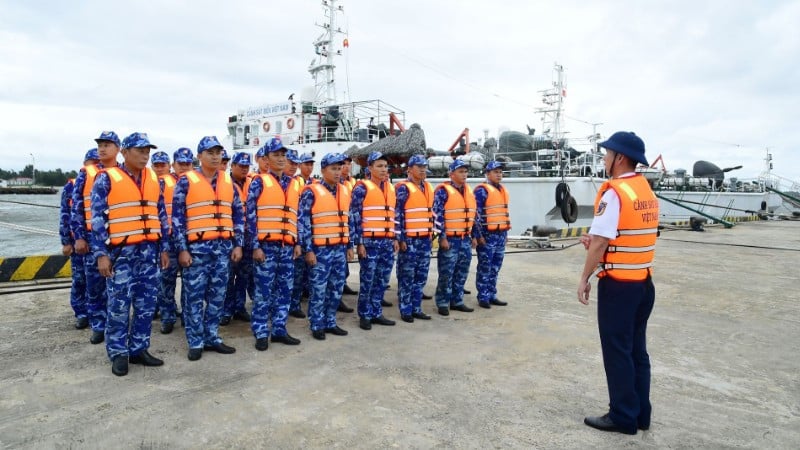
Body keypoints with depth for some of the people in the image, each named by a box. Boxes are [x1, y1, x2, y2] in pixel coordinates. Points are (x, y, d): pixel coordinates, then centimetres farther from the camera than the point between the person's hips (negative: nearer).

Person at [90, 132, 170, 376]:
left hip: (149, 251, 5)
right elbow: (98, 218, -5)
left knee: (146, 304, 8)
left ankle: (139, 349, 20)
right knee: (119, 306, 1)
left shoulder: (154, 180, 11)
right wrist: (101, 254, -10)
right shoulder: (106, 178, -3)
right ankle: (118, 354, 13)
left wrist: (164, 248, 12)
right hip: (120, 252, -4)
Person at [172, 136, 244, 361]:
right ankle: (195, 343, 14)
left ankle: (212, 338, 22)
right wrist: (182, 249, -9)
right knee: (195, 296, 2)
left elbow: (238, 214, 12)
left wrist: (238, 244, 5)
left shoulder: (228, 181, 10)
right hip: (197, 247, -4)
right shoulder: (186, 181, -2)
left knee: (217, 296, 10)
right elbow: (177, 217, -4)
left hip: (223, 247, 4)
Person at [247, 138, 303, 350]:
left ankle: (279, 330, 20)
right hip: (266, 245, -5)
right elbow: (250, 215, -6)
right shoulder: (259, 182, -2)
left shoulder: (293, 184, 14)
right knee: (264, 291, 0)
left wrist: (298, 243, 10)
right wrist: (255, 246, -12)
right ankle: (261, 333, 10)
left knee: (284, 290, 9)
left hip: (287, 247, 5)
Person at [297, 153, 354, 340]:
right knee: (319, 290, 0)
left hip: (340, 249, 6)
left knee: (336, 289, 11)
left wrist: (349, 245, 14)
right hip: (321, 249, -6)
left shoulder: (345, 191, 11)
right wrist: (308, 250, -13)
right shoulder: (311, 192, -8)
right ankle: (317, 326, 13)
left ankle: (330, 323, 24)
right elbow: (303, 222, -10)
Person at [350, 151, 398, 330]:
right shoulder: (362, 188, -5)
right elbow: (354, 216, -9)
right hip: (370, 242, -6)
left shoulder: (390, 188, 14)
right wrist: (359, 242, -14)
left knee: (382, 280, 11)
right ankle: (365, 315, 13)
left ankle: (376, 313, 22)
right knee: (367, 280, 0)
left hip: (387, 242, 6)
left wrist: (395, 238, 15)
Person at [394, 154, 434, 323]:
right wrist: (400, 238, -16)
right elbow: (397, 214, -12)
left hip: (425, 239, 7)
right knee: (406, 277, 0)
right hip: (409, 239, -7)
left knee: (421, 276, 11)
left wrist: (432, 233, 16)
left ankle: (416, 308, 21)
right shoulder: (403, 188, -9)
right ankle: (406, 310, 9)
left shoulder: (428, 188, 14)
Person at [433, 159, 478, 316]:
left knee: (461, 273, 12)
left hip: (466, 239, 7)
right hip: (450, 239, -7)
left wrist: (474, 236, 16)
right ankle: (443, 303, 9)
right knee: (446, 273, -2)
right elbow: (437, 215, -13)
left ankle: (457, 301, 23)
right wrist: (442, 237, -16)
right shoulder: (443, 191, -9)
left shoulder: (469, 191, 13)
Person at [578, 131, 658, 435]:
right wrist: (597, 240, 10)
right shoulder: (647, 191, 10)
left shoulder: (614, 192, -16)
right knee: (637, 349, 16)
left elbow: (600, 242, -19)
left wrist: (584, 278, -10)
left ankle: (623, 417, 15)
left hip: (618, 284, -8)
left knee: (617, 351, 4)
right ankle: (641, 413, 26)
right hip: (644, 282, 8)